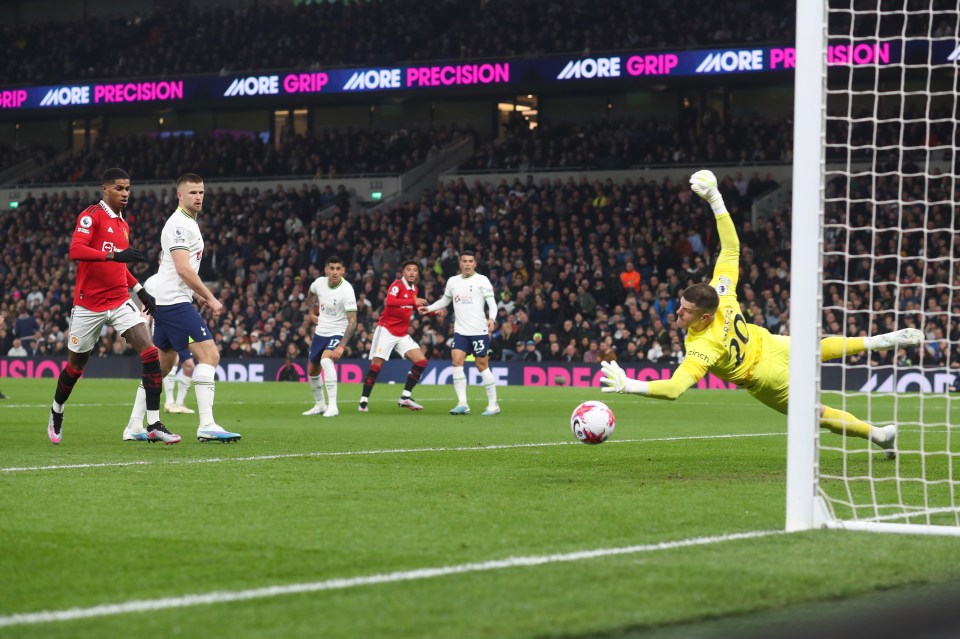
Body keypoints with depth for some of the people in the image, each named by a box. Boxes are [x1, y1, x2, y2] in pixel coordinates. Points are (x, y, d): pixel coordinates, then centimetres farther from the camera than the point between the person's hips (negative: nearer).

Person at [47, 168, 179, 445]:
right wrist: (115, 255, -34)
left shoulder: (123, 225, 14)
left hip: (120, 301, 6)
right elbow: (76, 250, -25)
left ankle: (154, 425, -14)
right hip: (89, 304, -5)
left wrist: (141, 290, 21)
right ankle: (56, 412, 38)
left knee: (150, 352, -13)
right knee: (75, 365, 9)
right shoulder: (91, 216, -9)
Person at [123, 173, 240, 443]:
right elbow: (183, 268, -20)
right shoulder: (180, 224, -12)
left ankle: (134, 427, 18)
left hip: (164, 301, 11)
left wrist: (200, 296, 20)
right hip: (174, 301, -11)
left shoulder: (187, 223, 21)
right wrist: (210, 298, -16)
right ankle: (207, 425, -22)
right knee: (209, 354, -16)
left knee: (163, 364, 15)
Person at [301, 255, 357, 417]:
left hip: (337, 333, -7)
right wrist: (310, 312, 19)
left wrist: (341, 346, -34)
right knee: (312, 370, 14)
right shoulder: (319, 283, -8)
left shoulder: (346, 290, -24)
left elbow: (352, 321, -27)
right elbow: (311, 294, 21)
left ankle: (332, 406, -30)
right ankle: (319, 405, 37)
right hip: (320, 332, 7)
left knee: (326, 360, -32)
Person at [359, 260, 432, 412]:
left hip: (402, 334, 7)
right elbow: (389, 301, -32)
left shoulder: (414, 290, 10)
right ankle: (364, 401, 1)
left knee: (421, 361, -3)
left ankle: (405, 397, 1)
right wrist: (413, 301, -36)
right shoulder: (397, 285, -12)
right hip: (386, 329, -7)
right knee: (376, 364, -8)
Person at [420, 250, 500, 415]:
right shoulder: (452, 281, 10)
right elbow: (445, 301, 25)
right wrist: (428, 308, 13)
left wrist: (491, 318, -27)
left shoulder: (482, 280, -4)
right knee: (456, 361, -11)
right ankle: (462, 404, -9)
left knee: (482, 366, -2)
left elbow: (491, 302, -10)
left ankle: (493, 405, 8)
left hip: (479, 331, -4)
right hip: (460, 331, 4)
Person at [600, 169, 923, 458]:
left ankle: (879, 434, 30)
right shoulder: (721, 295, -26)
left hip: (765, 378, -5)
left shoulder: (702, 347, -40)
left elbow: (674, 388, -52)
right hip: (769, 343, 5)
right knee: (821, 347, 36)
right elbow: (731, 247, -21)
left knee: (817, 413, 19)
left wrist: (628, 385, -62)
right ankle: (883, 341, 46)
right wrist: (715, 198, -23)